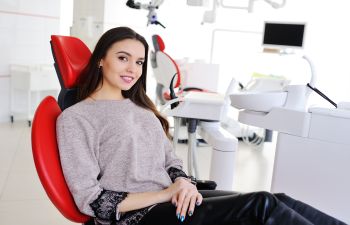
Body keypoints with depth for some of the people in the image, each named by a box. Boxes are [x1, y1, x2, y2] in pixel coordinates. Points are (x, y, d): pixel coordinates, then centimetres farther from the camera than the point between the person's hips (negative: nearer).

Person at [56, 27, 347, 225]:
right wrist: (166, 193, -16)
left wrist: (182, 184, -10)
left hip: (173, 197, 6)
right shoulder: (74, 118, -5)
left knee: (277, 201, -13)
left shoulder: (140, 107, 15)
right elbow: (91, 200, -10)